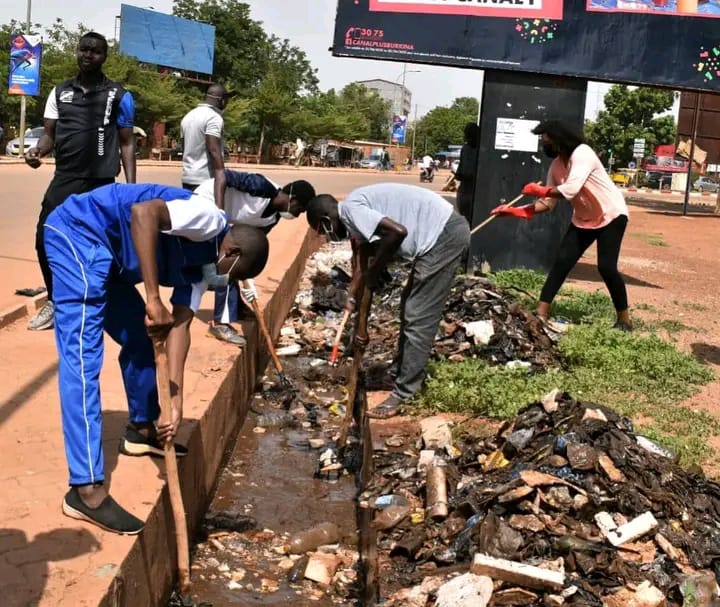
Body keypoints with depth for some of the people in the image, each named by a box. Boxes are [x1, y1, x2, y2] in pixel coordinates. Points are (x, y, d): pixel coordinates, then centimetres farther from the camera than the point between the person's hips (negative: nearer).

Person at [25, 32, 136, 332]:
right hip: (63, 179, 3)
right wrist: (38, 150, -10)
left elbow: (127, 144, 4)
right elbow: (49, 133, 13)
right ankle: (54, 301, 18)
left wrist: (131, 186, -4)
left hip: (101, 183, -3)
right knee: (45, 239, 0)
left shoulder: (118, 96, 4)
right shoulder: (60, 92, 13)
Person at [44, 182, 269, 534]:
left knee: (139, 338, 19)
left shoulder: (200, 262, 13)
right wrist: (153, 299, -33)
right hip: (78, 232, -10)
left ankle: (142, 431, 38)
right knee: (82, 355, -15)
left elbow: (181, 324, 10)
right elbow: (142, 212, -32)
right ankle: (86, 489, -16)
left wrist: (177, 398, 3)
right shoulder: (210, 221, -15)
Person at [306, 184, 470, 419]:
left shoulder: (350, 209, -12)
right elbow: (362, 259, 29)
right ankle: (398, 374, 34)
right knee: (410, 307, 21)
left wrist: (374, 270, -13)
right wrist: (351, 297, 38)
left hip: (445, 235, -10)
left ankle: (403, 394, 3)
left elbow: (398, 231, -26)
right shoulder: (357, 214, 17)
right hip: (445, 231, 10)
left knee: (418, 317, -5)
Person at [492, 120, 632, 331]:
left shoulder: (582, 154, -23)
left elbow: (570, 190, -35)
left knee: (606, 267, -13)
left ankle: (624, 319, 4)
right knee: (562, 262, -2)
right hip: (583, 219, 7)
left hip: (611, 216, -7)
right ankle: (541, 314, 0)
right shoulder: (556, 165, 0)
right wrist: (515, 211, -12)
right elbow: (548, 203, -1)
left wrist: (538, 190, -21)